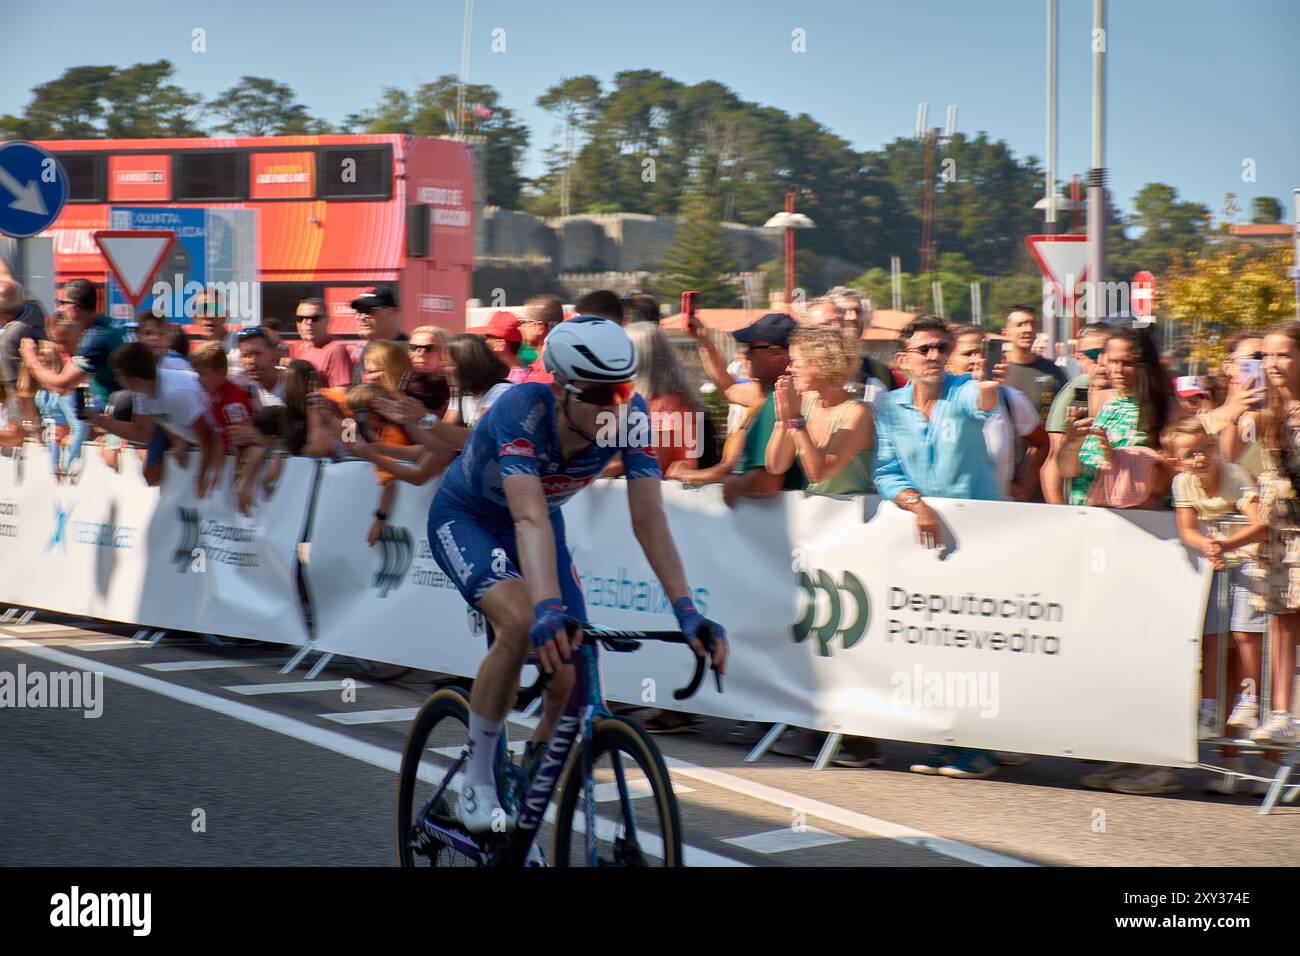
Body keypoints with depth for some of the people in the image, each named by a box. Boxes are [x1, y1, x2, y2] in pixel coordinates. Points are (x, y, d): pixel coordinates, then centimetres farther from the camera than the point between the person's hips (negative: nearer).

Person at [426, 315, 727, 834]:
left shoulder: (630, 416, -26)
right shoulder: (521, 412, -38)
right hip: (464, 519, -5)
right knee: (521, 625, -34)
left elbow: (649, 519, -28)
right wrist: (548, 609, -64)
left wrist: (686, 611, -40)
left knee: (572, 683, -8)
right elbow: (530, 520, -50)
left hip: (538, 519, 5)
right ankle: (478, 781, -17)